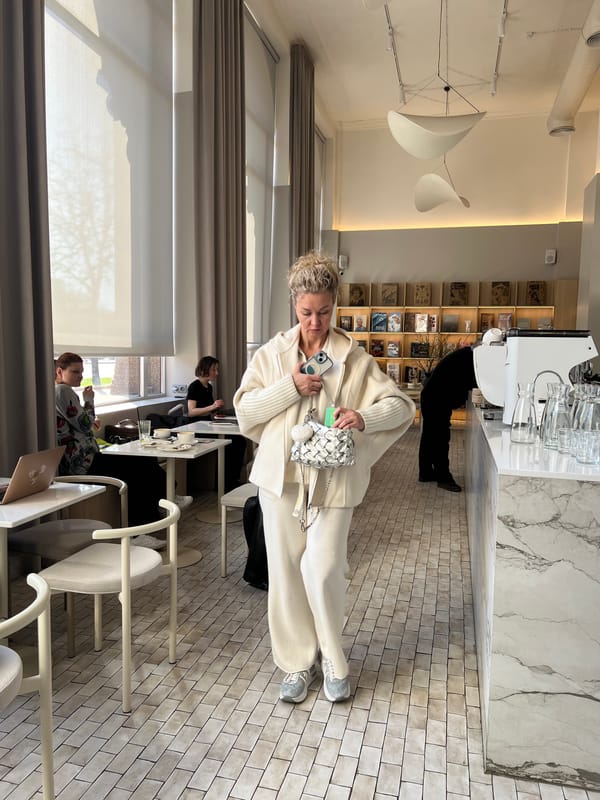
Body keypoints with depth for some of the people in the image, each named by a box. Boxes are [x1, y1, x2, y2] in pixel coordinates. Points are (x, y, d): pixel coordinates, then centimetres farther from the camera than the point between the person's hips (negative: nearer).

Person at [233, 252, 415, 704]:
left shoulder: (355, 359, 0)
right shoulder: (272, 354, 5)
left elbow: (402, 405, -3)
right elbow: (244, 409, 0)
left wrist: (364, 418, -23)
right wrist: (290, 388, -14)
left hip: (332, 479, -2)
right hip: (281, 476, 2)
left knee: (323, 572, -5)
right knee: (286, 573, 8)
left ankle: (333, 660, 24)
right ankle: (297, 663, 29)